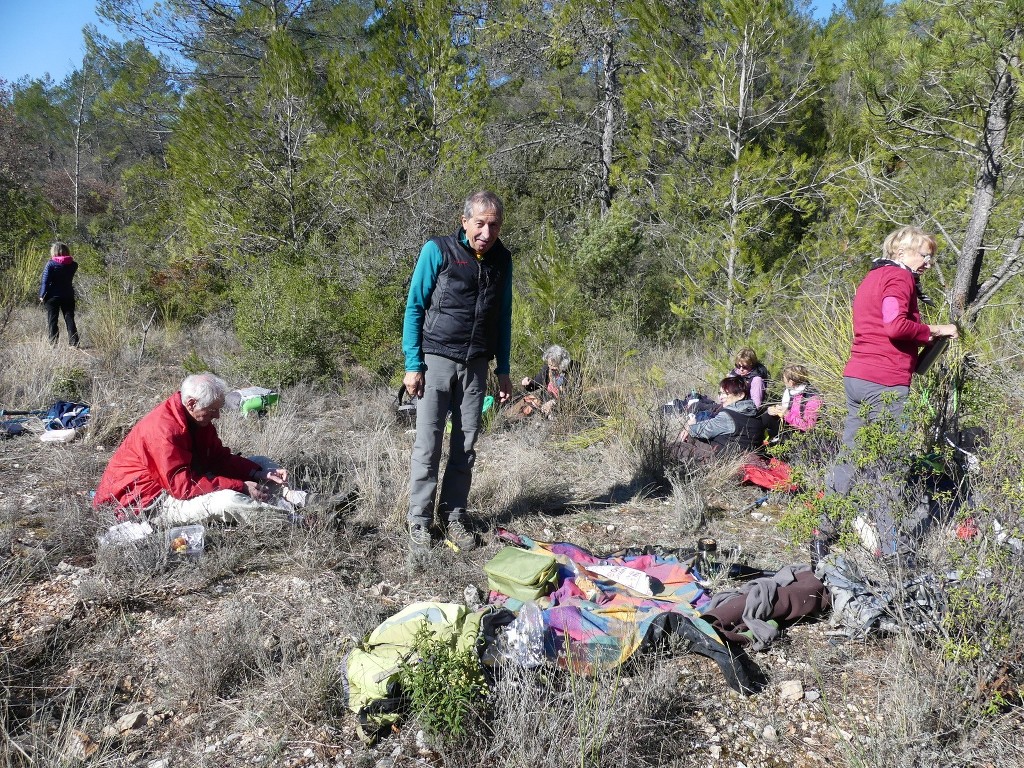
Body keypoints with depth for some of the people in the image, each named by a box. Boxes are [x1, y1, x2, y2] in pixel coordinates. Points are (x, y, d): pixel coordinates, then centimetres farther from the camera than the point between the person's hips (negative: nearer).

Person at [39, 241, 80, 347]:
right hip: (68, 296, 3)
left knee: (52, 321, 5)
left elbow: (45, 281, -10)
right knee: (70, 319, 8)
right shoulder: (73, 264, -1)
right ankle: (74, 342, 3)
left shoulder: (50, 264, -11)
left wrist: (42, 295, -4)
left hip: (52, 296, -3)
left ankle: (53, 343, 3)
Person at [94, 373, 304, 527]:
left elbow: (220, 458, 2)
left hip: (180, 483, 10)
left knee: (259, 465, 6)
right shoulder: (164, 429, -30)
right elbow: (183, 486, -31)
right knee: (227, 500, -34)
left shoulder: (197, 419, -2)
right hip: (148, 502, -10)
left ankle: (287, 494, -15)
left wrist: (263, 473, -12)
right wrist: (240, 487, -31)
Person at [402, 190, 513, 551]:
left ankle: (454, 516, 18)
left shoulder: (502, 259, 6)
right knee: (428, 443, -2)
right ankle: (419, 521, 8)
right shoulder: (437, 250, -7)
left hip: (476, 365, 4)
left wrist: (503, 369, 12)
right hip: (436, 360, -4)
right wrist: (413, 364, -10)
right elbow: (414, 308, -5)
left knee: (466, 444, 7)